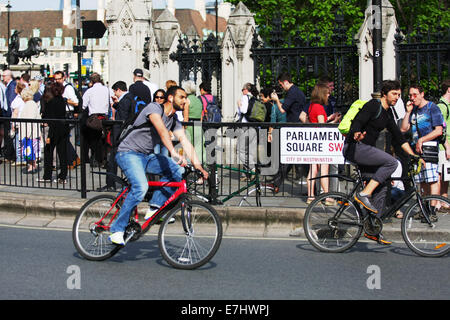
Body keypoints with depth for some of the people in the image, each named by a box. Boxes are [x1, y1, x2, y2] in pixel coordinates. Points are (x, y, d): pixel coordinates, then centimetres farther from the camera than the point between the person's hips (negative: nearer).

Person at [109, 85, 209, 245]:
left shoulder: (174, 120, 10)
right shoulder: (154, 108, -15)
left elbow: (185, 142, 1)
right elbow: (161, 130, -33)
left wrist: (197, 165, -13)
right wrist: (173, 153, -48)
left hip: (147, 156, 8)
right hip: (129, 153, -8)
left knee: (177, 169, -11)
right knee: (140, 187, -30)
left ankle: (154, 208, -5)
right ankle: (117, 230, -22)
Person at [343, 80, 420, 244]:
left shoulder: (387, 116, 20)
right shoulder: (373, 105, -7)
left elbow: (399, 137, 22)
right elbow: (357, 121, -20)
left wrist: (414, 155, 17)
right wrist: (356, 134, -42)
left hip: (365, 150, 10)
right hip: (355, 147, -9)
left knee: (381, 188, 6)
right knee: (391, 162, -23)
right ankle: (364, 194, -21)